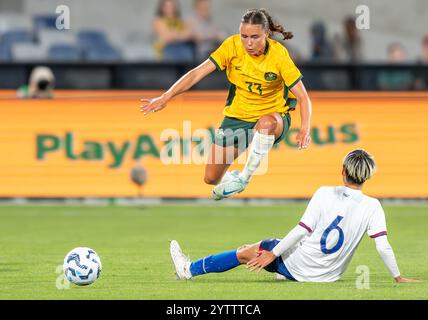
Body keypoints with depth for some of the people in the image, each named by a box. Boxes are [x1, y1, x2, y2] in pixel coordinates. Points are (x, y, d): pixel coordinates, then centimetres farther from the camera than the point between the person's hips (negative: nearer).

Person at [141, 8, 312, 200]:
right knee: (211, 178, -4)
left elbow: (303, 97, -17)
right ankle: (231, 179, 34)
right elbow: (198, 73, -15)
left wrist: (305, 128, -35)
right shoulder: (232, 46, -15)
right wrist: (166, 97, -26)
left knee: (267, 122, -41)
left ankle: (244, 177, -20)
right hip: (237, 117, 3)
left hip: (273, 116, -3)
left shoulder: (279, 54, -18)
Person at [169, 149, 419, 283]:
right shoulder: (372, 208, -11)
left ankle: (189, 269, 26)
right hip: (329, 276, 3)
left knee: (246, 252, 15)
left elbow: (302, 230, -15)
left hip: (298, 265, -3)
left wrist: (273, 254, -6)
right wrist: (398, 277, -2)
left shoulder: (325, 194, -14)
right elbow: (383, 247, -14)